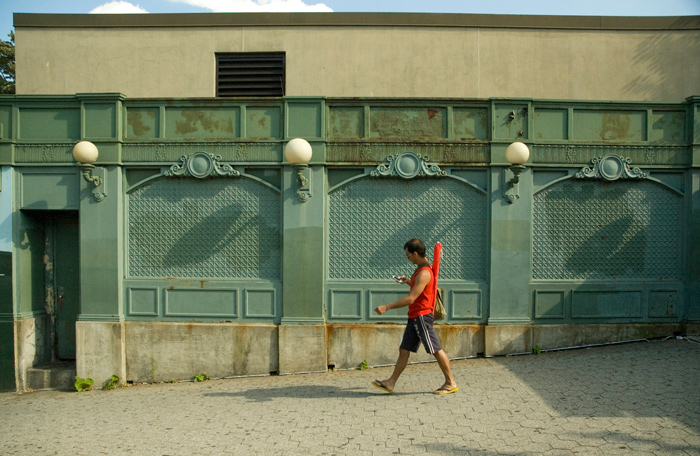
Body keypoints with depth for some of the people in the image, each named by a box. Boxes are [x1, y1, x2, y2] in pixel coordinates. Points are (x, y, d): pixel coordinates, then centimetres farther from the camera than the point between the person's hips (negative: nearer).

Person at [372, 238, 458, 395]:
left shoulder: (424, 273, -20)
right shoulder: (422, 268, 13)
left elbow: (411, 299, -25)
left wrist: (387, 307, -25)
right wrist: (408, 281, 19)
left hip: (422, 316, -10)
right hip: (414, 317, 10)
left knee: (436, 350, 0)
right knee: (404, 350, 9)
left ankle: (451, 383, 12)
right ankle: (391, 383, 12)